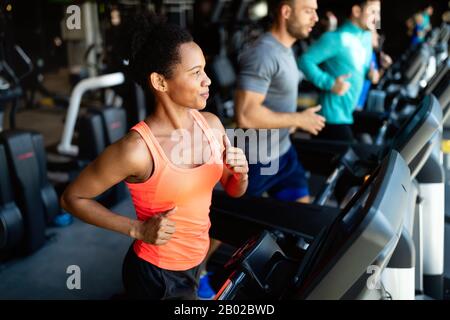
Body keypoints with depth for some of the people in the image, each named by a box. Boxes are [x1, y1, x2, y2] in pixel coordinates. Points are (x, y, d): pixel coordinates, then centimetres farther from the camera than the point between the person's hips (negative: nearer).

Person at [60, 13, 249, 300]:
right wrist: (137, 229, -19)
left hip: (197, 262, 6)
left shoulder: (211, 124, -8)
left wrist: (241, 173, -15)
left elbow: (234, 191, 7)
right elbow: (72, 198, -14)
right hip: (155, 275, -6)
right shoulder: (137, 149, -27)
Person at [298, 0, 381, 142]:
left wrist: (369, 72, 3)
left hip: (350, 112, 8)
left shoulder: (367, 37, 9)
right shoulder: (337, 38, -19)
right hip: (334, 114, -8)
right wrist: (329, 83, -25)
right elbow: (305, 60, -21)